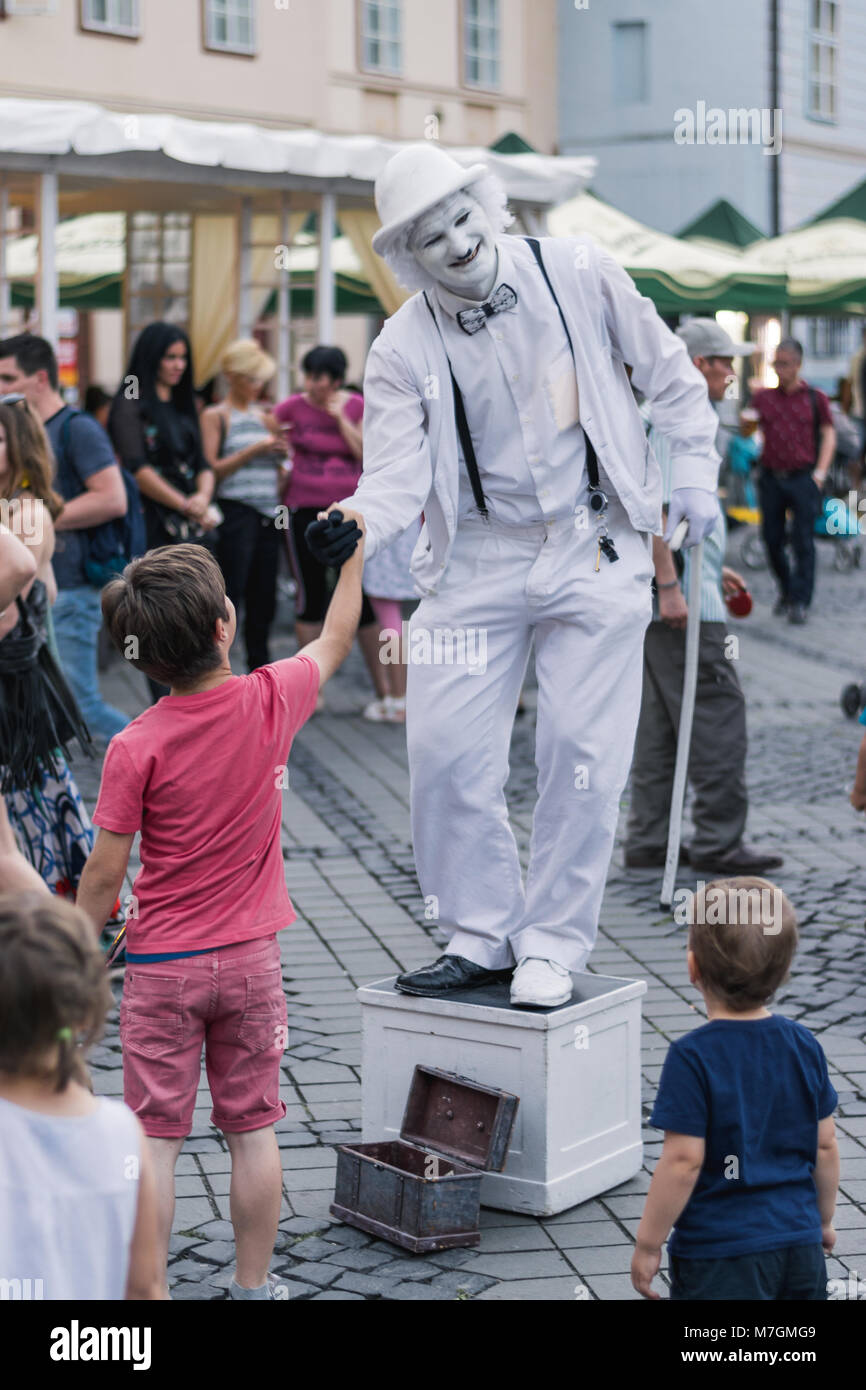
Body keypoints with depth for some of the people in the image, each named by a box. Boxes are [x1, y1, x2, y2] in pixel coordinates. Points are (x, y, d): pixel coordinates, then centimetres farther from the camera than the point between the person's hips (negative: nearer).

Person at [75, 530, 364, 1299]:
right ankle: (253, 1286, 21)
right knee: (253, 1130, 12)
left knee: (156, 1140, 4)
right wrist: (354, 551, 23)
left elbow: (105, 873, -12)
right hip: (251, 956, 3)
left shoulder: (136, 748, -17)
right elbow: (334, 641, 10)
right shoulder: (271, 702, -10)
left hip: (163, 963, -2)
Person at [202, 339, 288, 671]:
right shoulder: (216, 416, 1)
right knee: (229, 597, -9)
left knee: (263, 600, 8)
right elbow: (212, 469, -9)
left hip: (268, 516, 6)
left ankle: (260, 669, 16)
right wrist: (255, 450, -13)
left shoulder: (265, 418, 18)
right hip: (236, 513, -6)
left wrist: (281, 453, 3)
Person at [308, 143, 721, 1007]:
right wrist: (357, 522, -31)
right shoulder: (403, 349, -5)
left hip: (596, 549, -1)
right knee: (445, 750, -3)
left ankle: (553, 943, 12)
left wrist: (693, 470, 7)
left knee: (582, 752, -3)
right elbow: (399, 472, -11)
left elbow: (666, 370, 9)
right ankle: (480, 934, 16)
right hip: (477, 558, 1)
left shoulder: (576, 273, -3)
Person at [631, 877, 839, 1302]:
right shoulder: (804, 1045, -1)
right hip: (800, 1246, 5)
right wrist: (823, 1219, 22)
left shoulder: (693, 1058, -17)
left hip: (719, 1256, -5)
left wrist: (647, 1244, -7)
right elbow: (825, 1146, 6)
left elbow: (684, 1161, -17)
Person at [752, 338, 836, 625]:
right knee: (772, 539, 6)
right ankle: (785, 590, 25)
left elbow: (828, 434, 5)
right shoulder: (762, 397, 9)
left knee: (803, 541, -4)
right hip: (771, 477, 2)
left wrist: (820, 473, -4)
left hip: (803, 478, -2)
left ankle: (800, 601, 0)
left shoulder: (815, 398, 4)